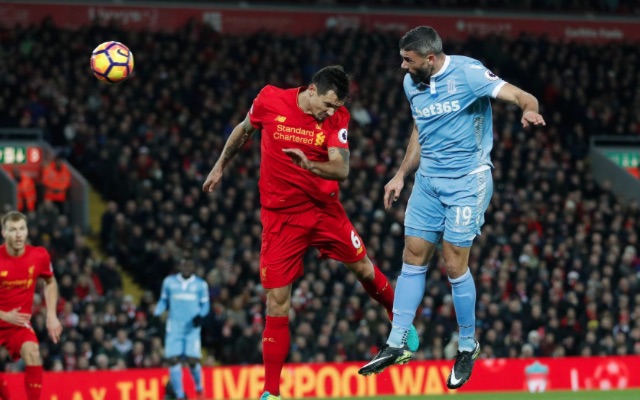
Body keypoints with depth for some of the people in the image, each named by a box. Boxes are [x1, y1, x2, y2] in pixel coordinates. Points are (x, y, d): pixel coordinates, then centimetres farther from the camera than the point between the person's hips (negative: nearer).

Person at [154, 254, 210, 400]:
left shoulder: (200, 284, 4)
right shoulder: (169, 281, 6)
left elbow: (205, 305, 8)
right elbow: (163, 301, 15)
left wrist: (200, 316, -11)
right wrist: (156, 314, -1)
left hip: (192, 327, -1)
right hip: (174, 326, 1)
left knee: (193, 360, -10)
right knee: (173, 359, -9)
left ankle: (199, 388, 19)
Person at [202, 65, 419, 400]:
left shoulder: (337, 117, -10)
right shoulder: (270, 100, -11)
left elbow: (341, 170, -20)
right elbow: (244, 130, 11)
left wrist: (309, 164, -39)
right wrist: (220, 166, 20)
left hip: (325, 207, 1)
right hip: (280, 215, -1)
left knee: (364, 269, 9)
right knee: (277, 300, -6)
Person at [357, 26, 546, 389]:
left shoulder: (467, 73, -17)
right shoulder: (412, 83, 5)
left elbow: (520, 95, -24)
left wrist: (529, 110, -48)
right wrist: (402, 175, 19)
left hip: (467, 181, -6)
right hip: (428, 180, 7)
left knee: (454, 265, -7)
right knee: (413, 259, 5)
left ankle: (468, 347, 12)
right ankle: (397, 345, 10)